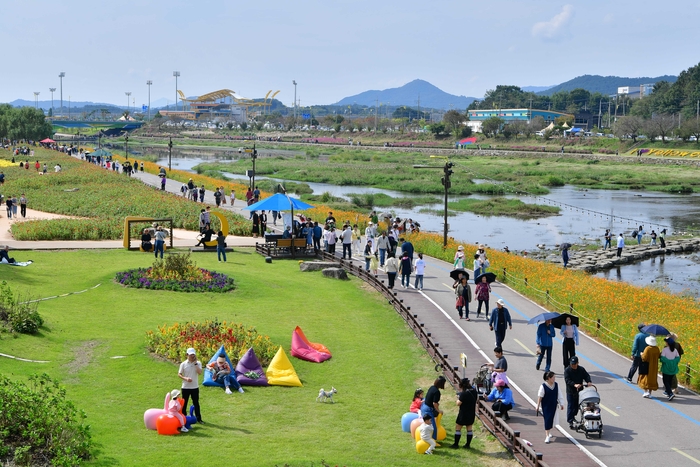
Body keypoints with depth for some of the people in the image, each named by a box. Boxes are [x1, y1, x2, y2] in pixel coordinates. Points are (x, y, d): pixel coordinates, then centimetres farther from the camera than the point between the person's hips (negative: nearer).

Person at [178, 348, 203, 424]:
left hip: (195, 387, 0)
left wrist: (195, 363, -17)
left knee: (196, 403, 7)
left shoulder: (198, 363, -1)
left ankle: (198, 419, 16)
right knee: (184, 403, 8)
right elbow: (179, 374, 0)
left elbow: (200, 372, -17)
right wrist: (185, 378, -18)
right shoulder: (183, 364, -2)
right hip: (185, 387, 0)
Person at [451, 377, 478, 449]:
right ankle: (468, 444, 18)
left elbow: (458, 403, -20)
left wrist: (458, 398, -2)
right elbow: (477, 398, 17)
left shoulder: (464, 393, -24)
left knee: (458, 428, 6)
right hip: (472, 413, 7)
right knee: (469, 428, 14)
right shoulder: (474, 391, 0)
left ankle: (456, 444, 9)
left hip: (463, 414, -7)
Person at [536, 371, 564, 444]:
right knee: (547, 419, -5)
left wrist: (561, 404, 8)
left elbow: (559, 395, 7)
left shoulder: (556, 385, -2)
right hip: (546, 406, -5)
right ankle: (547, 436, -2)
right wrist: (537, 407, -11)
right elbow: (540, 397, -12)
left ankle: (548, 432, 34)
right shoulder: (543, 386, -16)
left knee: (551, 419, 13)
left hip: (553, 405, 5)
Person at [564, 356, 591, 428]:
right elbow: (567, 380, -19)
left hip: (579, 391, 4)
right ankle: (570, 422, -4)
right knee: (570, 406, -6)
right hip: (570, 392, -4)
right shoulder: (567, 370, -9)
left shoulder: (581, 369, 4)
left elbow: (586, 376, -1)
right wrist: (574, 385, -34)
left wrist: (588, 382, -24)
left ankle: (572, 416, 37)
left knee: (577, 406, 14)